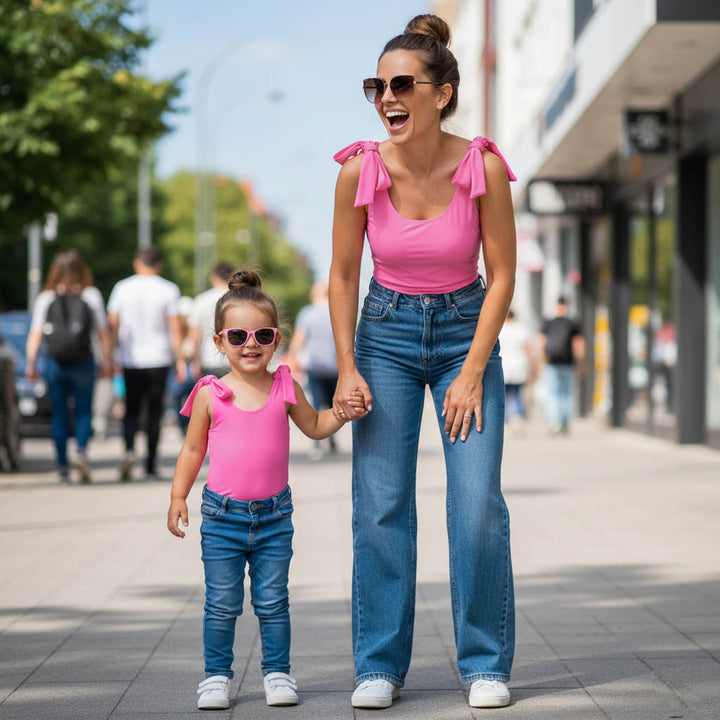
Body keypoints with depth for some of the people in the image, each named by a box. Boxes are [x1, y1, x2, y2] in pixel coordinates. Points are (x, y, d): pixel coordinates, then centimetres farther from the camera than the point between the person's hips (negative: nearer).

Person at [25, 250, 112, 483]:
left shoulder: (45, 299, 2)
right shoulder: (92, 296, 0)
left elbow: (35, 335, -1)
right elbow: (103, 333, 0)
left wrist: (30, 363, 1)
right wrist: (106, 360, 7)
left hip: (55, 364, 1)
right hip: (83, 362, -1)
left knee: (59, 414, 8)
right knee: (83, 410, 10)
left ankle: (63, 466, 6)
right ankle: (81, 450, -16)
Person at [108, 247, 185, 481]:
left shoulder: (122, 288, 2)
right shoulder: (169, 290, -2)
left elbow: (113, 325, 2)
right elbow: (176, 328, -5)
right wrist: (180, 360, 0)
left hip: (130, 360, 1)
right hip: (158, 359, -1)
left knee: (131, 410, 11)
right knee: (154, 412, 6)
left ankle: (129, 450, -14)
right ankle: (150, 467, 5)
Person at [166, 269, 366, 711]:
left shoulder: (285, 388, 1)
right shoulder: (211, 395, -3)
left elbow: (314, 426, 16)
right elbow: (193, 449, 5)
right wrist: (178, 497, -1)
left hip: (274, 515, 1)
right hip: (222, 514, -1)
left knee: (273, 602, 7)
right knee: (222, 604, 4)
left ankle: (277, 673, 18)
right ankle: (217, 675, 15)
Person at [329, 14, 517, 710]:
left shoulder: (483, 167, -17)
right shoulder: (360, 170, -14)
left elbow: (502, 274, -9)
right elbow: (342, 275, -2)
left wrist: (472, 373, -12)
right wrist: (347, 369, -8)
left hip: (466, 329, -1)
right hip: (385, 332, 1)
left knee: (478, 501, -8)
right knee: (380, 504, -2)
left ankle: (486, 664, 6)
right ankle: (379, 665, 9)